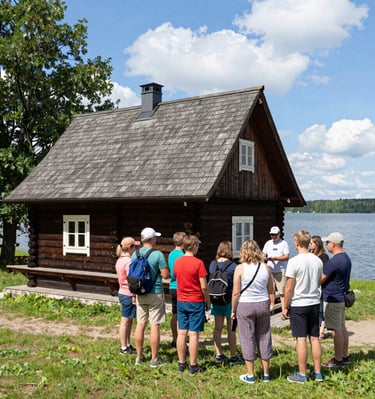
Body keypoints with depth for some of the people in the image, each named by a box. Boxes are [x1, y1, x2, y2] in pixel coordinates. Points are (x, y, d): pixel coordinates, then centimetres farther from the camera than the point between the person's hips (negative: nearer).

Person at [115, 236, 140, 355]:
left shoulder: (120, 260, 10)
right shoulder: (128, 261, -20)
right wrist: (134, 296, -18)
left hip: (123, 292, 10)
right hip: (128, 295, -10)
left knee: (129, 321, 18)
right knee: (126, 321, 0)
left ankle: (127, 345, 27)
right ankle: (124, 348, 10)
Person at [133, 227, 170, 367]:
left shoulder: (135, 254, 3)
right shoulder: (158, 254, -14)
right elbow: (166, 275, -15)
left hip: (140, 293, 5)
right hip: (155, 293, -5)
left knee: (140, 324, 12)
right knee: (155, 325, 1)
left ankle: (139, 356, 21)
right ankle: (155, 359, 7)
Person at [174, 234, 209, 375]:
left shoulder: (177, 262, 2)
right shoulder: (198, 263, -15)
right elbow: (204, 286, -13)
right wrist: (207, 301, 0)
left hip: (181, 301, 5)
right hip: (196, 302, -5)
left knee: (181, 333, 9)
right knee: (193, 334, 1)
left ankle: (181, 364, 18)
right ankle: (193, 366, 8)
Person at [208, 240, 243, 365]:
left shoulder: (212, 264, 1)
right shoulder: (233, 266, -13)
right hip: (229, 300, -4)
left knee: (218, 327, 12)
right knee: (231, 329, 4)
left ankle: (218, 355, 19)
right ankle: (233, 357, 12)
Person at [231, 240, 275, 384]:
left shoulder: (240, 268, -10)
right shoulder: (266, 267, 0)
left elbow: (236, 293, -10)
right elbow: (271, 291, 4)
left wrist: (233, 310, 0)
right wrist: (272, 305, 17)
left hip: (245, 306, -3)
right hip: (263, 305, 3)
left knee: (248, 340, 6)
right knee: (264, 338, 13)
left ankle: (250, 375, 13)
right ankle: (266, 374, 22)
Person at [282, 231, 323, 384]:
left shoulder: (294, 262, -16)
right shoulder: (318, 261, 2)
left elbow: (289, 288, -13)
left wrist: (285, 306, -3)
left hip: (298, 305, -5)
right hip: (315, 303, 6)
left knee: (301, 339, 1)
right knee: (315, 338, 12)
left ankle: (302, 375, 9)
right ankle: (317, 372, 21)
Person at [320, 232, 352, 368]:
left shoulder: (334, 261, -22)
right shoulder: (346, 258, 8)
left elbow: (321, 280, -18)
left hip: (332, 299, -10)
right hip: (342, 297, 10)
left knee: (336, 330, -1)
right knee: (342, 327, 17)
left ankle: (338, 360, 8)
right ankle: (345, 356, 26)